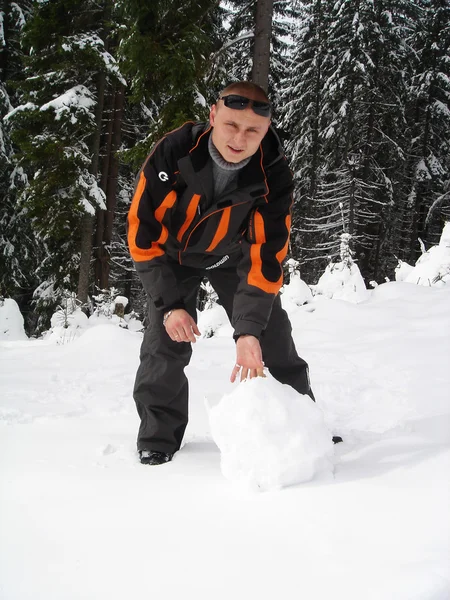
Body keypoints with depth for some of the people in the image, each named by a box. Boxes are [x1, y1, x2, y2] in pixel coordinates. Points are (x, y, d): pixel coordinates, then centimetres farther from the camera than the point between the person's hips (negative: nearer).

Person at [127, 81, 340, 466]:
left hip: (232, 256, 1)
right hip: (172, 255, -1)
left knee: (272, 334, -2)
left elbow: (265, 256, -28)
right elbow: (143, 231, -24)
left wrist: (249, 330, -37)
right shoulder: (172, 152, -33)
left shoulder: (275, 175, -30)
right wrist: (170, 302, -27)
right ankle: (158, 437, 4)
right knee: (166, 343, -12)